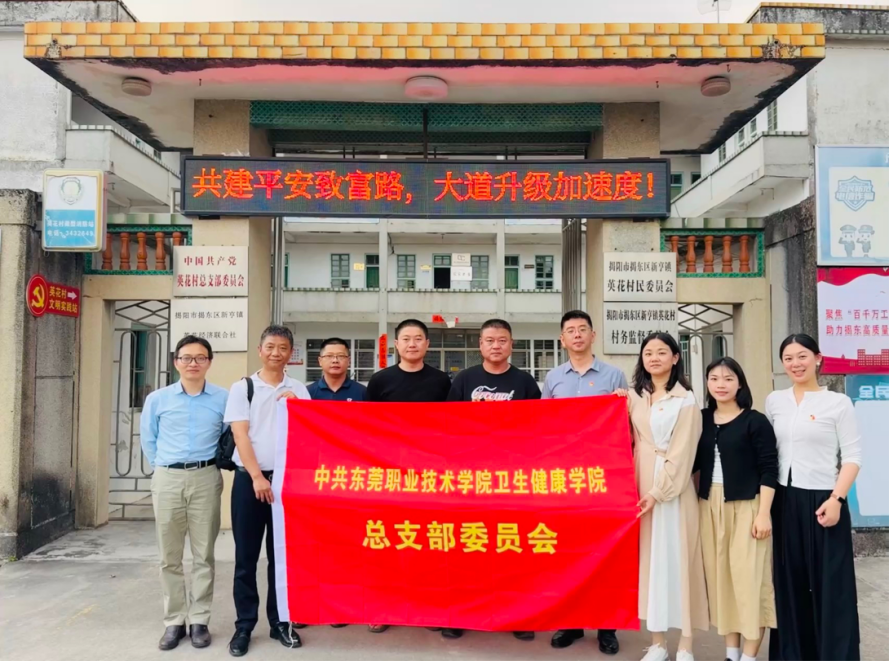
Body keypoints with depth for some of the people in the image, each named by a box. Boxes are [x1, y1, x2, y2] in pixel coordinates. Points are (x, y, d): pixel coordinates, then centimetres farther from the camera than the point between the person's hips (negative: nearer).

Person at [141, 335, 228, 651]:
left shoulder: (224, 398, -2)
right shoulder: (157, 399, 3)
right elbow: (147, 439, 14)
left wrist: (212, 464, 6)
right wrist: (162, 468, 11)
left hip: (206, 479, -1)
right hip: (167, 480, 2)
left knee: (204, 555, 5)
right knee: (169, 557, 8)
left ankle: (199, 620, 16)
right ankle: (173, 621, 19)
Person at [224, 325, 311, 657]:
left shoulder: (298, 390, 7)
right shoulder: (242, 387, 1)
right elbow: (240, 435, -5)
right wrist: (257, 477, -13)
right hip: (249, 478, -1)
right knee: (246, 556, 5)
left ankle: (281, 621, 21)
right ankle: (244, 625, 17)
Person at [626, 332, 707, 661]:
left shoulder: (686, 400, -2)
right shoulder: (634, 396, 10)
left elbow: (682, 453, -9)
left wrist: (658, 491, -14)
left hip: (673, 487, -4)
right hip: (639, 484, 4)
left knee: (677, 557, 1)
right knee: (649, 558, 7)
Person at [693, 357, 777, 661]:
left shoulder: (756, 421, -5)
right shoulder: (702, 419, 6)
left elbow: (769, 470, -7)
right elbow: (693, 463, 11)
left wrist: (764, 513, -12)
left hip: (746, 506, -4)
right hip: (710, 505, 4)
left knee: (749, 577, -1)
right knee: (719, 575, 9)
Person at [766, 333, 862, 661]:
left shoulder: (838, 402, -3)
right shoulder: (774, 401, 7)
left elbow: (852, 458, -5)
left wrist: (836, 499, -15)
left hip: (822, 501, -3)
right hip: (784, 501, 4)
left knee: (829, 583, 2)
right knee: (790, 581, 11)